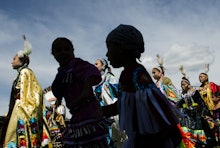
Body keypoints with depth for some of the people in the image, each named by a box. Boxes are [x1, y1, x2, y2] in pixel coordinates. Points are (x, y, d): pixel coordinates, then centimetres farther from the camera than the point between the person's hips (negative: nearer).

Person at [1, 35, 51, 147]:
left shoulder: (25, 72, -5)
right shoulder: (22, 73, 20)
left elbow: (25, 95, -14)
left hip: (23, 111, -9)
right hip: (21, 110, 9)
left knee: (22, 138, -13)